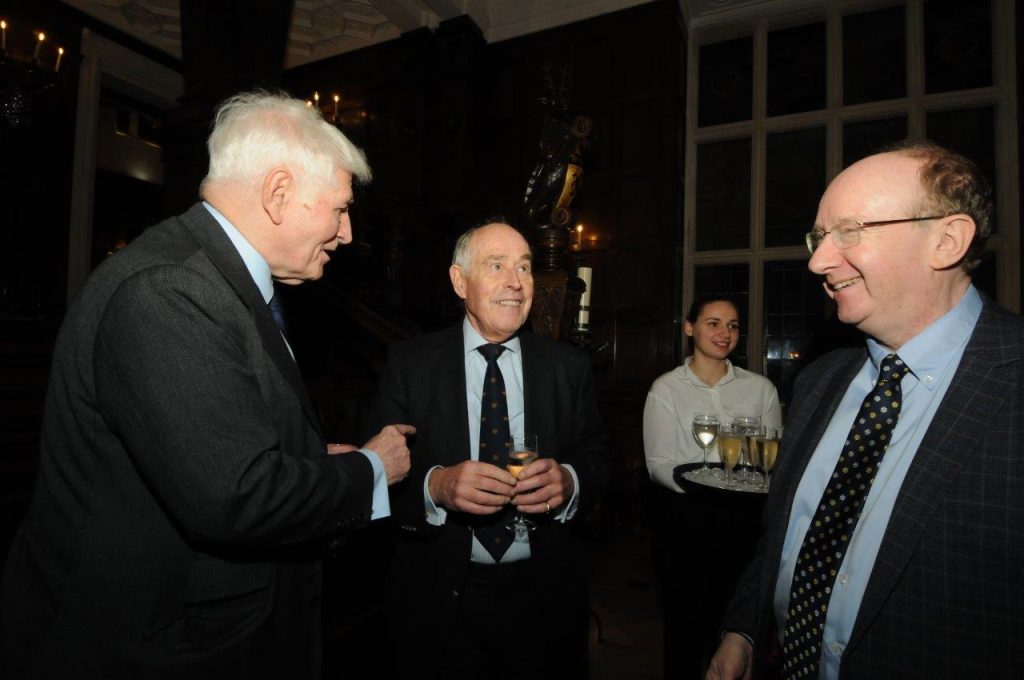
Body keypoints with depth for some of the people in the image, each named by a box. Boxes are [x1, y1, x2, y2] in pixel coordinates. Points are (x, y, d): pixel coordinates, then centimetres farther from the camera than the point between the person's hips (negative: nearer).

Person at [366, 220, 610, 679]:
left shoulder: (570, 367, 1)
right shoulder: (409, 363, -5)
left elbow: (599, 458, 0)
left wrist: (569, 482, -20)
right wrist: (435, 486, -27)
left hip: (545, 597, 2)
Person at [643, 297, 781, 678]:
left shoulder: (760, 388, 6)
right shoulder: (666, 388, -2)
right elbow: (658, 463, -7)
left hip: (742, 517, 2)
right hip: (682, 516, -2)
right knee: (685, 621, 7)